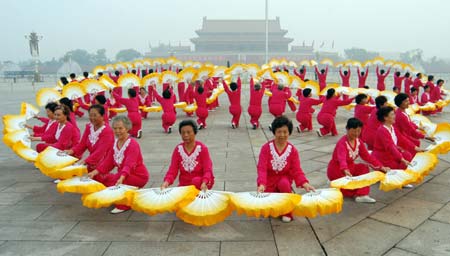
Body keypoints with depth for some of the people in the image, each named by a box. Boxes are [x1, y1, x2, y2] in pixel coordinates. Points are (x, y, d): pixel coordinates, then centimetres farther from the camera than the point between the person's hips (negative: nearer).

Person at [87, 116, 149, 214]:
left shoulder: (133, 144, -18)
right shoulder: (115, 143, 6)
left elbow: (129, 165, -32)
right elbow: (108, 162, 3)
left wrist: (121, 178, -48)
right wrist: (94, 172, -10)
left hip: (138, 176, -7)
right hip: (122, 174, 7)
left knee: (114, 180, -31)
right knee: (100, 177, -10)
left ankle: (124, 205, -11)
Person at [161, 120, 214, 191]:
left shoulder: (202, 148, -8)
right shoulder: (178, 149, 0)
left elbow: (207, 170, -15)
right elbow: (173, 170, -6)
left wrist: (204, 183, -35)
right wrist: (166, 181, -27)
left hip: (200, 184, -1)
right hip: (184, 185, 2)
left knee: (197, 181, -33)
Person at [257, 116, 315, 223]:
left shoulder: (293, 150, -9)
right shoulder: (266, 147, -14)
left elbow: (297, 170, -12)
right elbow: (262, 168, -21)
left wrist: (304, 183, -32)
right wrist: (261, 184, -38)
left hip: (284, 179, 1)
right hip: (269, 181, 0)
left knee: (284, 184, -36)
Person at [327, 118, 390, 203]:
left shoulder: (358, 141, -2)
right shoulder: (342, 143, -26)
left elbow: (367, 156, 4)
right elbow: (342, 158, -44)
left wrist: (380, 167, -3)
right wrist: (345, 170, -62)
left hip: (350, 167, 7)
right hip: (336, 169, -7)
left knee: (364, 168, -14)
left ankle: (362, 195, -18)